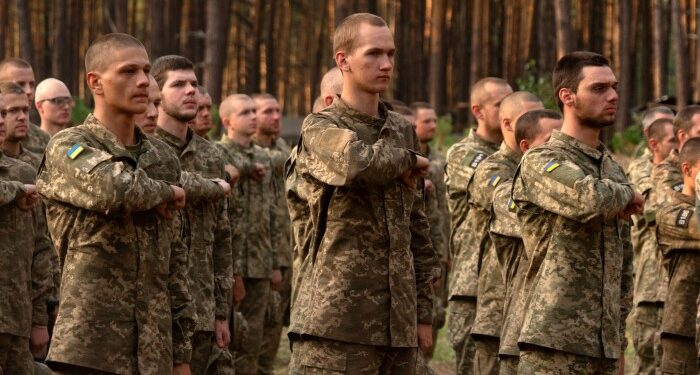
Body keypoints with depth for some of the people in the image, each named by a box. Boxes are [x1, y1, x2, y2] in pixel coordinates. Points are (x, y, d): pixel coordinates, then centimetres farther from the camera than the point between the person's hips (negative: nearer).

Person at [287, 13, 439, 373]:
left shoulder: (402, 131, 17)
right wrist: (407, 160, -6)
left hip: (398, 322, 6)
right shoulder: (320, 128, -2)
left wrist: (423, 311, 16)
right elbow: (355, 162, -26)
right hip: (337, 319, -6)